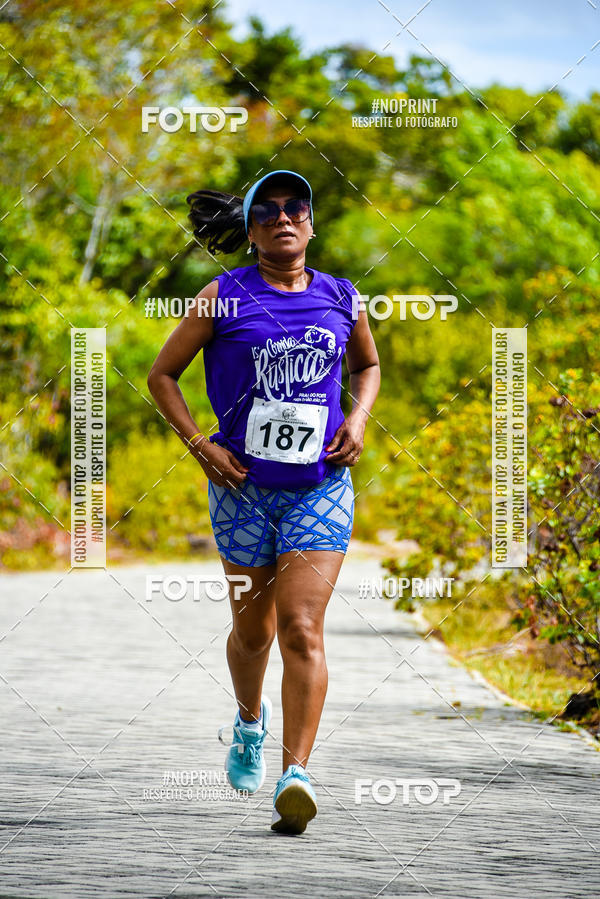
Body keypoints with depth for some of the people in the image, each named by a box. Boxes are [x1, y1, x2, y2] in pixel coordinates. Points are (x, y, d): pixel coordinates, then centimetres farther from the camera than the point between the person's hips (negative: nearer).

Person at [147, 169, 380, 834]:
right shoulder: (224, 298, -1)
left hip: (321, 486, 0)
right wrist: (200, 445, -7)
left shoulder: (341, 298, 6)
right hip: (243, 486, 0)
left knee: (302, 630, -13)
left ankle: (295, 774, -19)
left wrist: (358, 417, 6)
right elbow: (162, 375, 5)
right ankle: (250, 723, 43)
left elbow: (368, 363, 25)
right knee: (252, 628, 12)